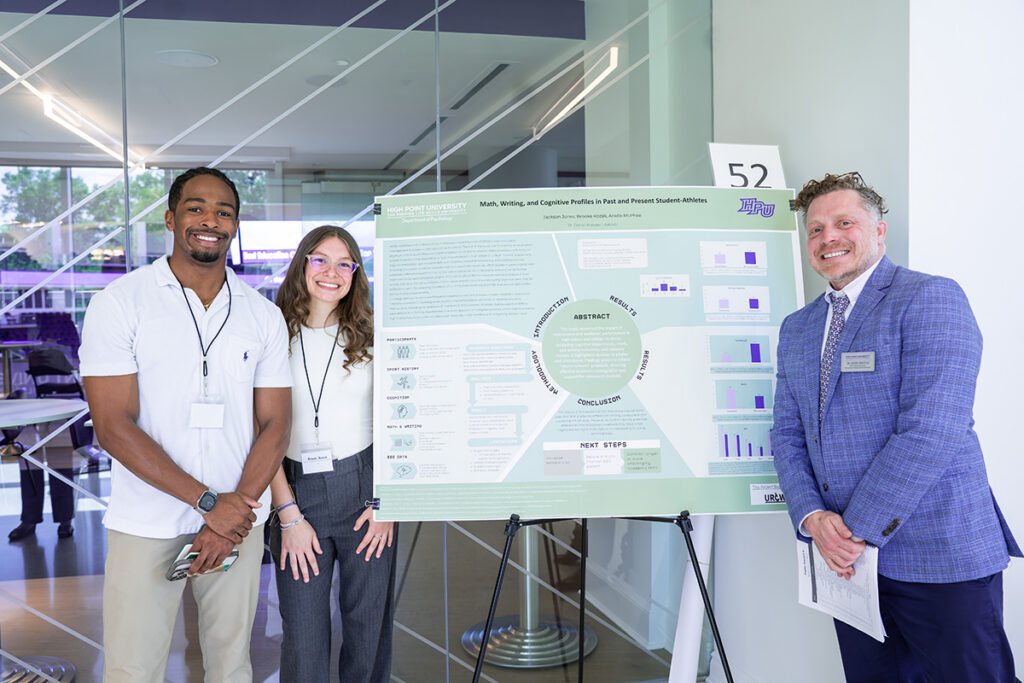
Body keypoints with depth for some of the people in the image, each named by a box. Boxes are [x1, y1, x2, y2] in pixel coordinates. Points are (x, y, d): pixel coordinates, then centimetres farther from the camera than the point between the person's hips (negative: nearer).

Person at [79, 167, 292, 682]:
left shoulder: (263, 316, 5)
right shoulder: (119, 303, -5)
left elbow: (274, 424, 3)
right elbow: (113, 425, -11)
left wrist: (239, 507, -12)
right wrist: (209, 502, -15)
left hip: (239, 518, 3)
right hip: (145, 524, -2)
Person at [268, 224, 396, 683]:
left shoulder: (370, 337, 5)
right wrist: (289, 515, -7)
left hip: (365, 489, 1)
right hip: (297, 491, -1)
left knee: (368, 625, 9)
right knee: (303, 636, 4)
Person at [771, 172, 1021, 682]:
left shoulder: (931, 298, -9)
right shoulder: (796, 328, 13)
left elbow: (930, 431, -19)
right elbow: (787, 435, 10)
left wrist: (857, 528, -16)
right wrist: (813, 518, -7)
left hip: (943, 561, -6)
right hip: (848, 561, 6)